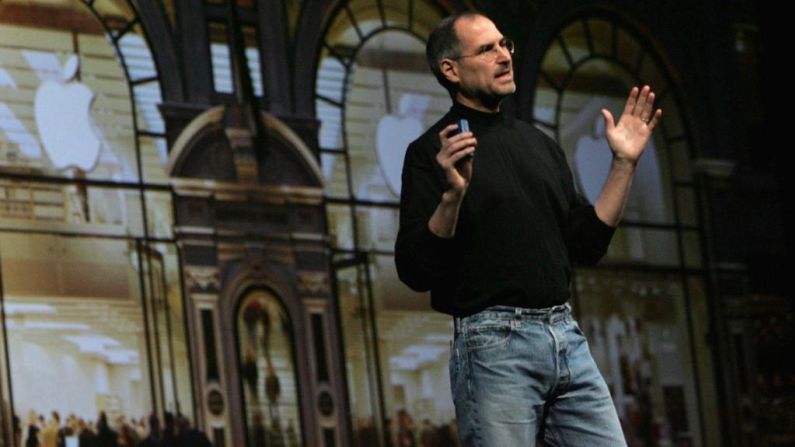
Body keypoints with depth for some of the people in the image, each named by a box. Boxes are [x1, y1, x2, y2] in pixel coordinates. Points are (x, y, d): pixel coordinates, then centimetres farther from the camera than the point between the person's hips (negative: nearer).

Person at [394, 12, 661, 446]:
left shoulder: (539, 144, 18)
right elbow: (415, 271, -10)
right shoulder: (432, 151, -2)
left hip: (566, 335, 6)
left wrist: (624, 163, 12)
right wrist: (452, 194, -23)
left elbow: (586, 244, 18)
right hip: (493, 343, -6)